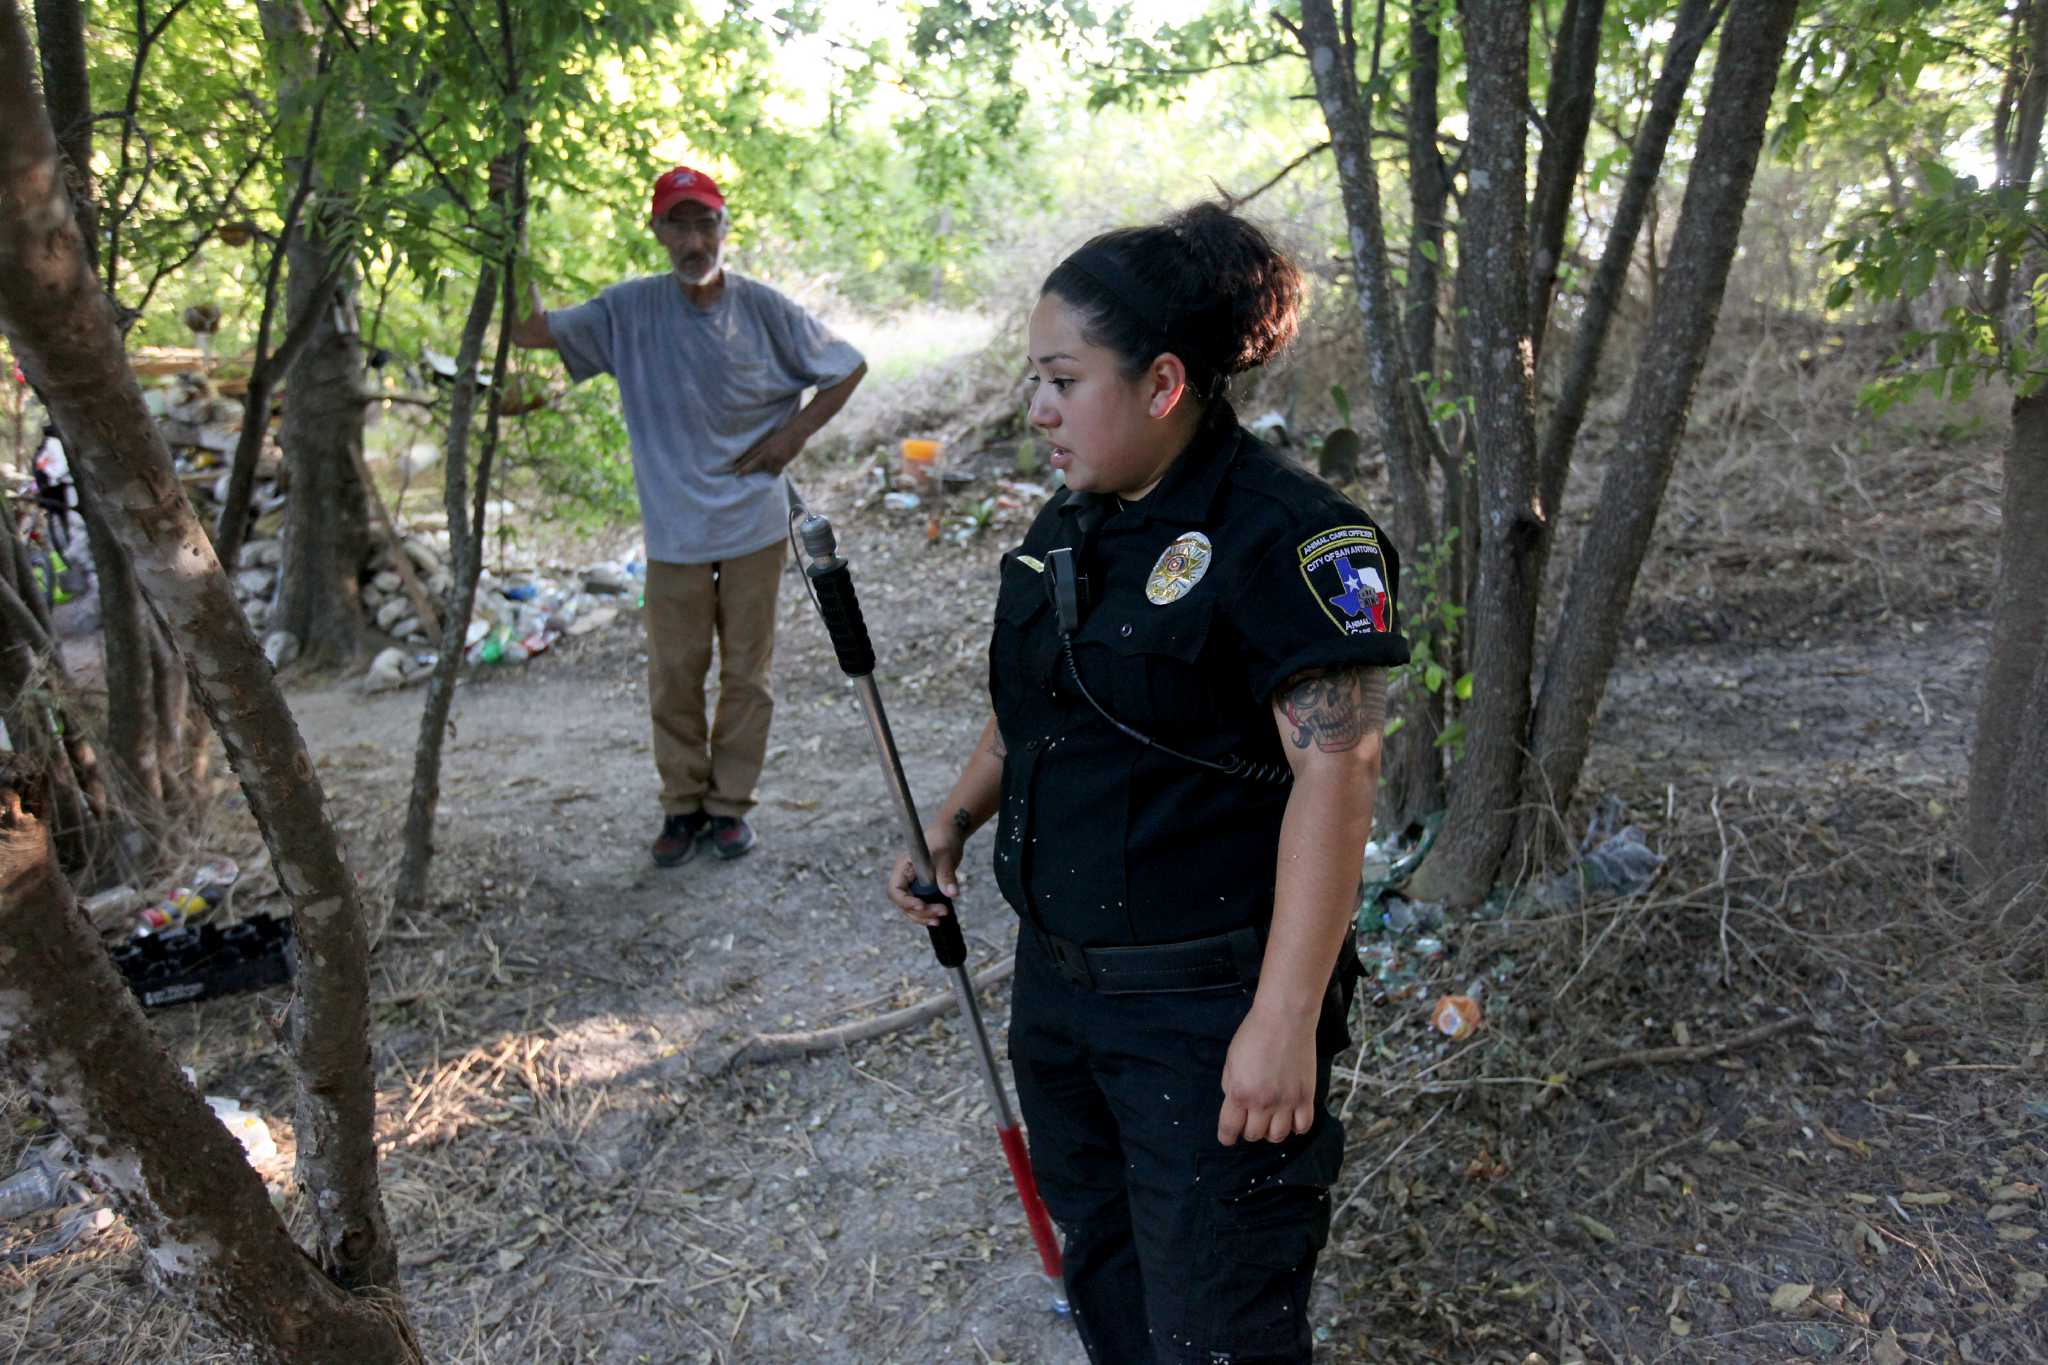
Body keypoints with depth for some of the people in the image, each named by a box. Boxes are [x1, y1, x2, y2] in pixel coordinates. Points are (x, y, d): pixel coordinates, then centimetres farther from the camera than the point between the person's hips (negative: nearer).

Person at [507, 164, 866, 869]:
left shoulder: (763, 308, -5)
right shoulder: (631, 309, -2)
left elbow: (848, 368, 6)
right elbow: (531, 329, -6)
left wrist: (795, 434, -3)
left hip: (754, 524, -1)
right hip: (675, 531, 1)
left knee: (746, 671, 8)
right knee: (673, 676, 7)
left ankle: (730, 802, 23)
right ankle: (682, 804, 23)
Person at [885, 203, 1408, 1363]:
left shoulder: (1290, 538, -18)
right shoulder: (1069, 527, 8)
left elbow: (1335, 773, -22)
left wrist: (1286, 1019, -24)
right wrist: (956, 822, 5)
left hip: (1208, 1009, -8)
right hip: (1057, 983, 8)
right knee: (1102, 1269, 25)